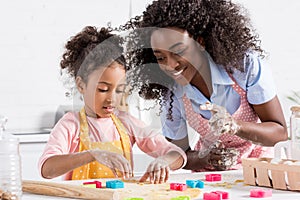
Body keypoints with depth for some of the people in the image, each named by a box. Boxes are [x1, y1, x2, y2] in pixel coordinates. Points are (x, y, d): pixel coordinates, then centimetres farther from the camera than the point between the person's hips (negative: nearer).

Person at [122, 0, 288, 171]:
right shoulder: (171, 96, -12)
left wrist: (235, 126, -35)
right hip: (209, 177, 1)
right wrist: (202, 159, -23)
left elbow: (280, 132, -16)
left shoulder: (247, 65, -18)